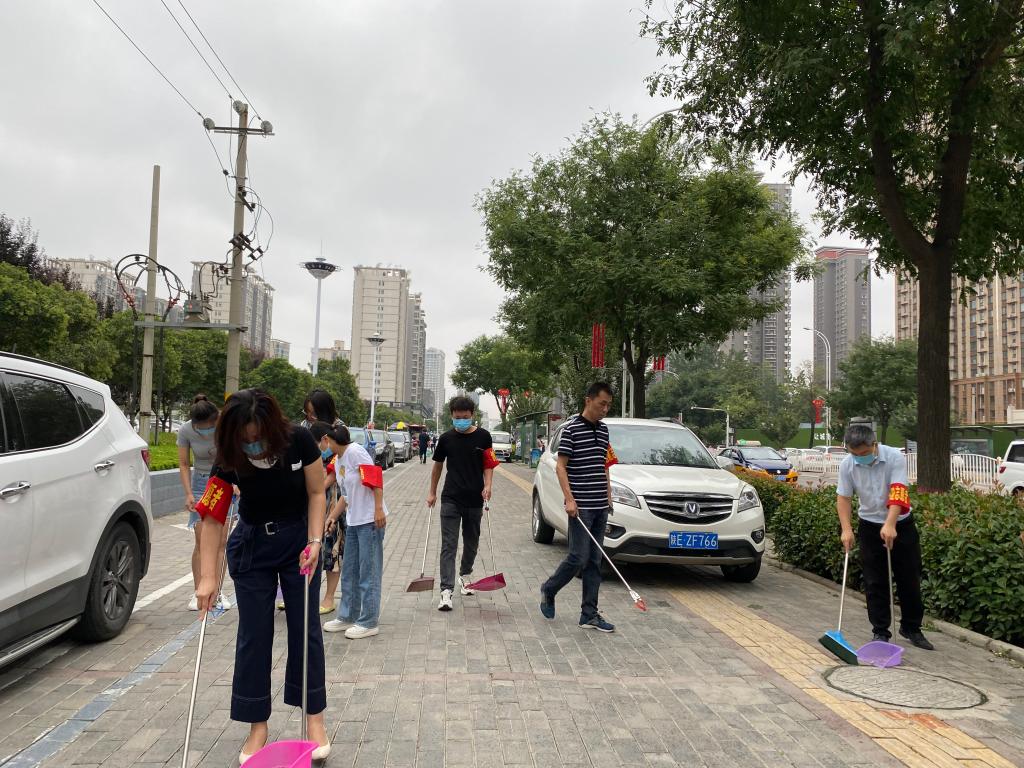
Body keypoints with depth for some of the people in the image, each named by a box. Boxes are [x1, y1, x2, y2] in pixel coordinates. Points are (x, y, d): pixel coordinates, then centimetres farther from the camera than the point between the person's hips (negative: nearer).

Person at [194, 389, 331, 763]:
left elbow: (316, 493, -12)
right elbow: (212, 518, -18)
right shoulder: (229, 460, -22)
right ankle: (257, 725, 16)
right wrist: (208, 577, -22)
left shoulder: (299, 441, -23)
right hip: (251, 545, 1)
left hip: (298, 539, 0)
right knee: (253, 634, 2)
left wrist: (314, 542, -18)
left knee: (305, 628, 3)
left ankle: (314, 717, 17)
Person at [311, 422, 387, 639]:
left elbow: (375, 477, -20)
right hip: (353, 521, 9)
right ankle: (348, 617, 28)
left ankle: (369, 622, 9)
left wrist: (378, 509, -23)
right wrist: (333, 516, 16)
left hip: (370, 521, -9)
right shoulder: (337, 460, 13)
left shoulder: (354, 451, -14)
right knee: (349, 571, 16)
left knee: (368, 572, 0)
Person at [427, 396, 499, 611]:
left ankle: (465, 575, 40)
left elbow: (488, 464, 4)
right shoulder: (446, 438, 1)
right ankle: (446, 590, -10)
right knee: (448, 546, -6)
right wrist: (432, 492, 15)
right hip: (450, 499, -1)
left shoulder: (483, 437, -2)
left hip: (474, 500, 1)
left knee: (471, 542, 16)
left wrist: (487, 485, -12)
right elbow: (438, 465, 13)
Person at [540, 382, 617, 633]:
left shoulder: (604, 429, 13)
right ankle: (548, 590, 19)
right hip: (580, 506, -7)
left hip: (600, 506, 7)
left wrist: (608, 496, 15)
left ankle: (589, 614, 14)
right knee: (578, 557, -6)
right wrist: (569, 499, -18)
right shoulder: (572, 428, -8)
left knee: (594, 561, 8)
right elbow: (561, 467, -10)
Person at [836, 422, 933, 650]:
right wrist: (846, 529, -17)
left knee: (909, 580, 7)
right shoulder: (847, 465, -11)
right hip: (870, 526, 2)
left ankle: (911, 628, 24)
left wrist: (890, 525, -42)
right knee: (875, 583, 3)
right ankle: (880, 632, 13)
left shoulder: (895, 458, -20)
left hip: (901, 525, -1)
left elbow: (898, 494, -30)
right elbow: (843, 497, -6)